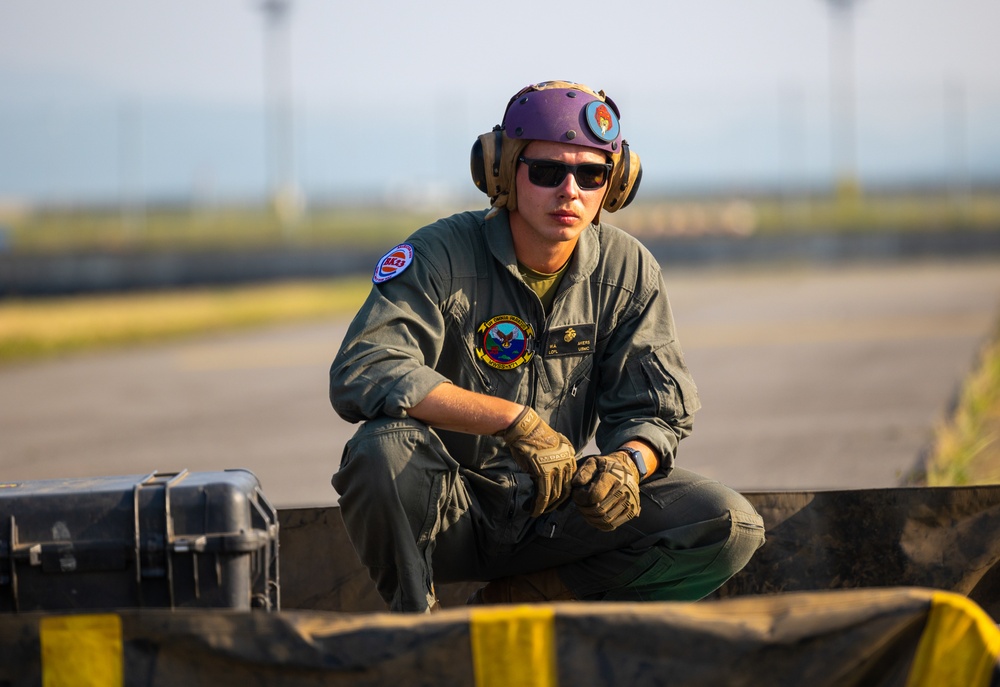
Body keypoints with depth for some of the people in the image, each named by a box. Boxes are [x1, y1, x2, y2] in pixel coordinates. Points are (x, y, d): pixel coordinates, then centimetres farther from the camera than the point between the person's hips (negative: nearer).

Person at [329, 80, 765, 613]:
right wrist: (515, 421, -36)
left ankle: (514, 602, -11)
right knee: (386, 446, -37)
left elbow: (656, 409, 0)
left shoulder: (628, 272, 0)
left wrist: (627, 463, -27)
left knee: (732, 528, -16)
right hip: (454, 509, -4)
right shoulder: (440, 256, -14)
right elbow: (359, 374, -29)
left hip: (558, 511, 4)